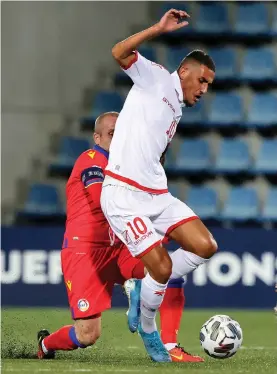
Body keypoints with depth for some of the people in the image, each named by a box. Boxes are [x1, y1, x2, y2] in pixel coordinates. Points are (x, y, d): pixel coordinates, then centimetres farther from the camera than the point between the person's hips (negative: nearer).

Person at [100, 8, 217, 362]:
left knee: (205, 246, -7)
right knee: (163, 268, -13)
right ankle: (148, 331, 11)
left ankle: (147, 289, 11)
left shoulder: (176, 111, 21)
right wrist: (159, 29, -26)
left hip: (157, 196, 8)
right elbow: (119, 53, -19)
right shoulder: (156, 78, -1)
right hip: (123, 195, -8)